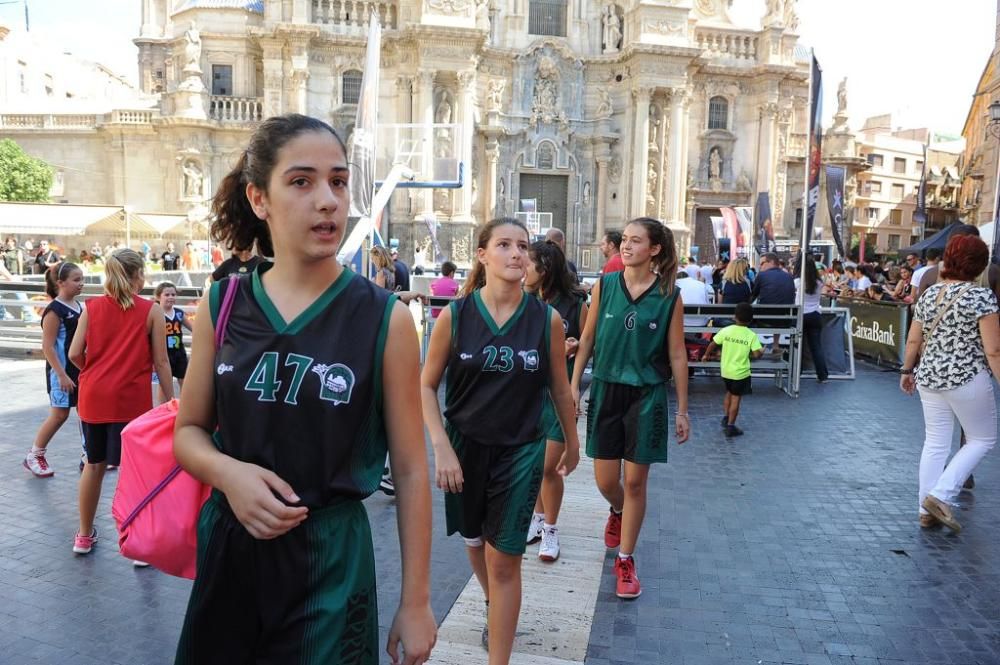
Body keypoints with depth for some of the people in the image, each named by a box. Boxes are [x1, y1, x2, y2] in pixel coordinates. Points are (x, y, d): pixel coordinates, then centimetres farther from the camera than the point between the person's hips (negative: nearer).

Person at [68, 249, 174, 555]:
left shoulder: (92, 306, 4)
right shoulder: (151, 310, -5)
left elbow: (74, 354, 0)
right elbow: (161, 361, -6)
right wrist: (172, 401, 1)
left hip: (93, 396, 4)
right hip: (131, 399, -4)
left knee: (94, 464, 18)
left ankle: (84, 536, 31)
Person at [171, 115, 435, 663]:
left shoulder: (384, 319, -11)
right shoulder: (222, 304, -3)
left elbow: (410, 469, -7)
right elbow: (189, 430, 8)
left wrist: (415, 602, -5)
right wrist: (227, 473, -15)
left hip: (330, 558, -3)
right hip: (228, 549, 4)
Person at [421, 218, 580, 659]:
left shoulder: (547, 320, -10)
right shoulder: (454, 316, -11)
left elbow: (560, 390, 2)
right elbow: (426, 385, -4)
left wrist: (572, 443, 13)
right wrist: (442, 448, -12)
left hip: (521, 451, -2)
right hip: (464, 446, 2)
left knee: (504, 559, -2)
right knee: (474, 539, 23)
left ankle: (499, 659, 16)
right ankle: (492, 605, 55)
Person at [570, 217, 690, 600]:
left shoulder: (669, 297, -6)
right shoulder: (604, 286, -2)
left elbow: (677, 356, -2)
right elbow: (587, 339, 6)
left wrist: (682, 410, -1)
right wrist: (574, 385, 4)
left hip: (646, 396, -2)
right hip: (606, 391, 2)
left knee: (635, 482, 5)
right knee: (605, 482, 9)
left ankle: (625, 560, 22)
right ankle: (618, 513, 45)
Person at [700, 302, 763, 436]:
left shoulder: (726, 330, -8)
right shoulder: (752, 335, -13)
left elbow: (712, 344, -3)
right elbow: (756, 354, -18)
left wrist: (706, 355, 15)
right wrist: (762, 351, 5)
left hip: (726, 371, 3)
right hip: (741, 373, -3)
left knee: (729, 393, 26)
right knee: (736, 398, 6)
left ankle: (725, 417, 30)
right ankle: (730, 426, 10)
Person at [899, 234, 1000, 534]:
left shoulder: (929, 294, 6)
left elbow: (913, 341, 12)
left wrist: (907, 370, 23)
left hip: (929, 377, 6)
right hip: (967, 379, -6)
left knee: (935, 443, 12)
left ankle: (927, 510, 16)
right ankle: (941, 495, -1)